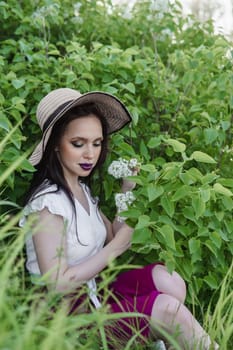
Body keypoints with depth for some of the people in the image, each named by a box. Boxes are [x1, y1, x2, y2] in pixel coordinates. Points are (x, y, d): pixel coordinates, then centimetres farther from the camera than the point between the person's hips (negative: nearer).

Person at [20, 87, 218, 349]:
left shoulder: (81, 189, 7)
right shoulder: (48, 203, -20)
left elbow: (112, 238, 7)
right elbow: (58, 284, -23)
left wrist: (127, 192, -2)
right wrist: (116, 248, -17)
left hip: (91, 291, 8)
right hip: (63, 311, -8)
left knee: (166, 279, -14)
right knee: (168, 307, -21)